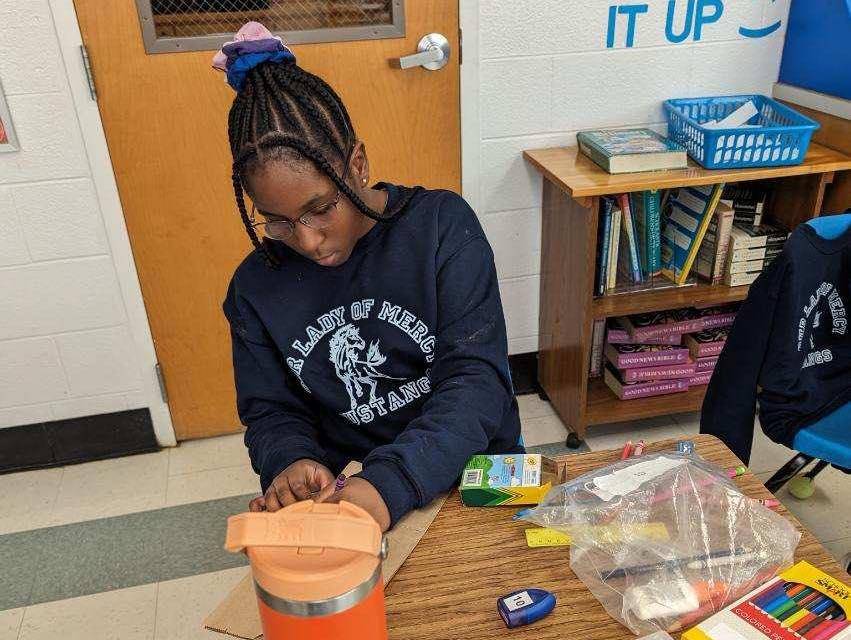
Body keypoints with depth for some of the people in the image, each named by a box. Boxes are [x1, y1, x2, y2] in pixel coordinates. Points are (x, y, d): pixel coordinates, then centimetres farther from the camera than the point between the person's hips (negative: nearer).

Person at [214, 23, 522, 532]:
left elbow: (476, 378, -16)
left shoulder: (441, 226, -10)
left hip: (472, 468, -2)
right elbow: (272, 412, 4)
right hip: (342, 490, 3)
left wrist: (390, 485, -30)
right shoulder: (256, 286, -1)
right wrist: (292, 462, -19)